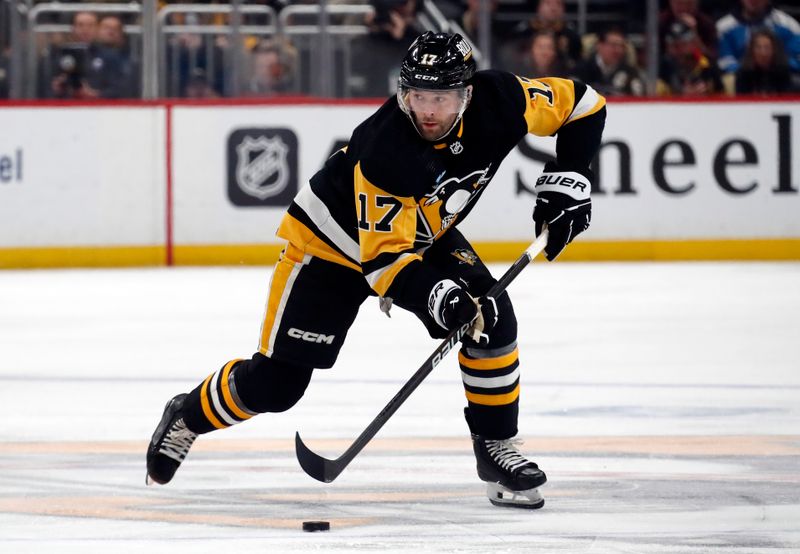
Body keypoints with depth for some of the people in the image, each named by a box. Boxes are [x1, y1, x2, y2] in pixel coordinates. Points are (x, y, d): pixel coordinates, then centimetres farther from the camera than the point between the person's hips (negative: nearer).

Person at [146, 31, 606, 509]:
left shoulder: (498, 101, -25)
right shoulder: (383, 149, -39)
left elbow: (581, 104, -8)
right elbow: (383, 258, -38)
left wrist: (566, 182, -17)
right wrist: (439, 298, -53)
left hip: (425, 236, 5)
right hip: (334, 241, -5)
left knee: (494, 321, -18)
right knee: (276, 381, -6)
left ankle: (497, 446, -1)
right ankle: (189, 416, 23)